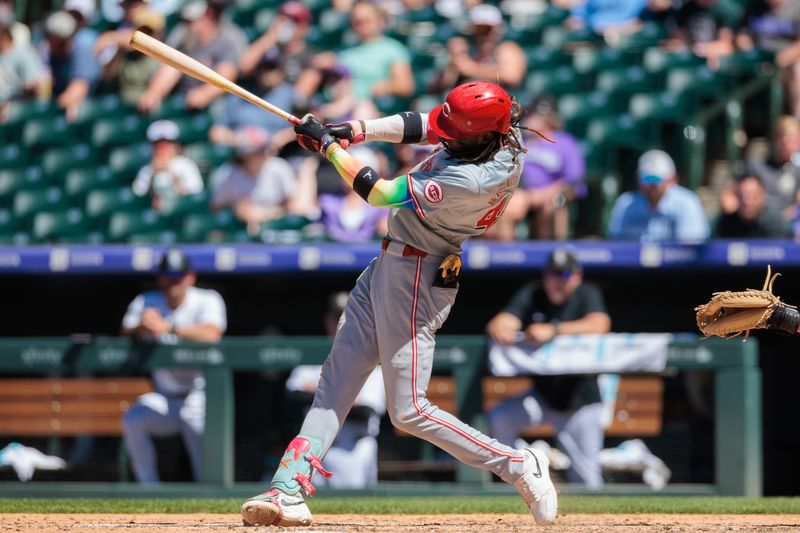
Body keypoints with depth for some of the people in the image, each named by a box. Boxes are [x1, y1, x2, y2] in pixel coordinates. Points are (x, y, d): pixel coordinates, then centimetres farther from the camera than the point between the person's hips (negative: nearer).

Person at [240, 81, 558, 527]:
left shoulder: (472, 181, -33)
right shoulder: (501, 128, -8)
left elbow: (380, 193, -25)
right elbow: (419, 126, 7)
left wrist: (327, 144, -14)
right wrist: (354, 131, -6)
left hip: (416, 276, -10)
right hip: (390, 265, 10)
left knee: (409, 411, -4)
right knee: (337, 378, 7)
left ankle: (519, 466, 7)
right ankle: (291, 487, 5)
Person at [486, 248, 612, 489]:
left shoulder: (588, 295, -10)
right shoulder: (531, 295, -3)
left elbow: (599, 325, -31)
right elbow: (503, 321, -18)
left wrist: (553, 330, -44)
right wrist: (500, 330, -44)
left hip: (581, 403, -3)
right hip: (543, 395, 3)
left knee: (586, 481, -6)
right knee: (499, 419, -23)